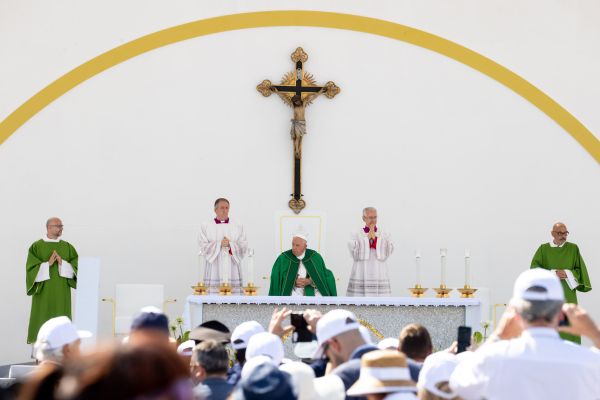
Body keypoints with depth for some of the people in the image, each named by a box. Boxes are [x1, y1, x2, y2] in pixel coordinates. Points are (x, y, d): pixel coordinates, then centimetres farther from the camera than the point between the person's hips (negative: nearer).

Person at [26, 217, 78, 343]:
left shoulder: (68, 247, 7)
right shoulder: (36, 247, -2)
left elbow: (76, 267, 1)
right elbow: (31, 268, -8)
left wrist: (62, 263, -15)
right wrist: (48, 264, -19)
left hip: (61, 292, 3)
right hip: (43, 291, -3)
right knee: (41, 321, -2)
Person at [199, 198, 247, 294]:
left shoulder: (238, 227, 14)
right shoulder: (205, 227, 10)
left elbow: (243, 247, 4)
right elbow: (203, 248, 0)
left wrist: (230, 244, -13)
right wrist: (219, 244, -13)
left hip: (232, 272, 1)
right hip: (214, 273, -1)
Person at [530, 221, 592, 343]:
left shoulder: (573, 248, 7)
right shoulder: (543, 249, 6)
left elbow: (580, 269, 6)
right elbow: (534, 267, -2)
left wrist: (567, 274, -11)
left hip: (567, 293, 0)